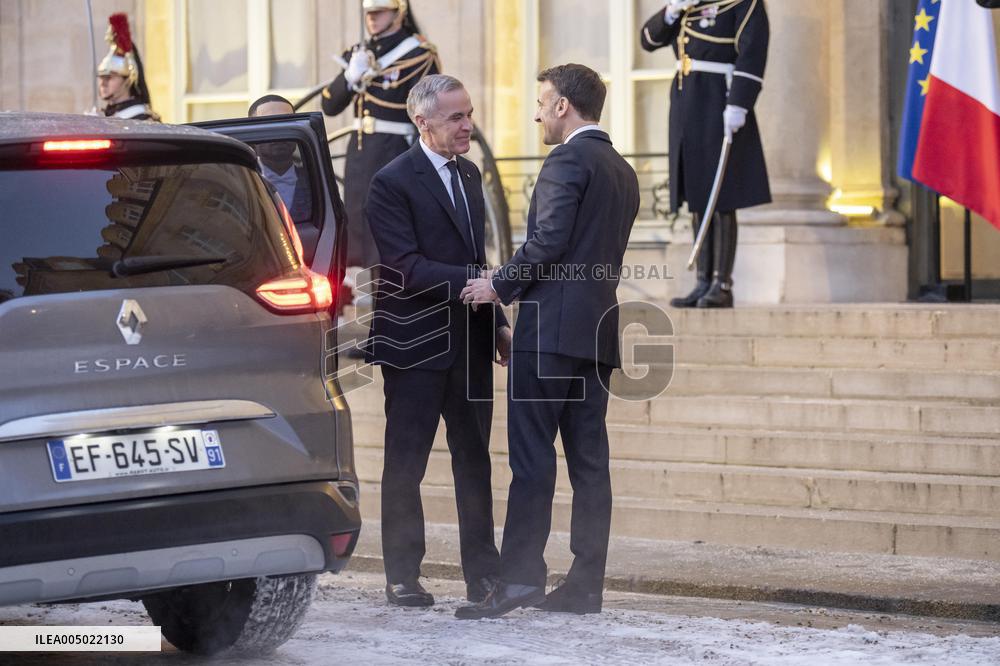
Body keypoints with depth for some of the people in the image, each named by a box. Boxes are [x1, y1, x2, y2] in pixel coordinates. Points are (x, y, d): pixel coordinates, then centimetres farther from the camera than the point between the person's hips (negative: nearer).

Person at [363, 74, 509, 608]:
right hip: (416, 343, -7)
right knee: (405, 464, 2)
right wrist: (480, 279, -26)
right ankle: (402, 578, 8)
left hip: (469, 343, 7)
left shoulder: (468, 175, 14)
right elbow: (408, 270, -19)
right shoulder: (393, 182, -11)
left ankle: (483, 574, 13)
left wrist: (498, 323, 14)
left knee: (474, 459, 8)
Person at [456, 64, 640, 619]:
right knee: (590, 462, 5)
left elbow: (550, 242, -18)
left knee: (532, 458, -9)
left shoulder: (568, 161, -9)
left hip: (552, 326, -9)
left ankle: (520, 577, -13)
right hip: (599, 330, 9)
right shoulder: (623, 172, 19)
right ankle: (585, 585, 5)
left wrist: (500, 285, -6)